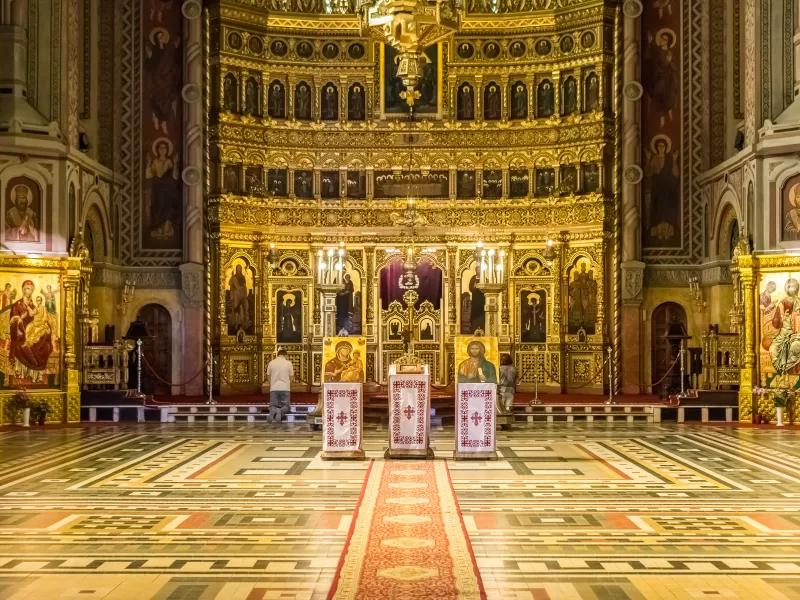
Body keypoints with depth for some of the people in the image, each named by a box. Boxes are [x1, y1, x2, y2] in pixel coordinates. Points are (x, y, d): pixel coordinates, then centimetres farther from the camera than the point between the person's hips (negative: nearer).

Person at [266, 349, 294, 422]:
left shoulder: (271, 363, 5)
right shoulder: (288, 363, 2)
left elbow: (268, 376, 14)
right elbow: (291, 377, 9)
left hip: (274, 388, 1)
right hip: (285, 388, -1)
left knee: (273, 406, 7)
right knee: (285, 406, 5)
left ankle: (273, 411, -31)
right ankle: (280, 412, -30)